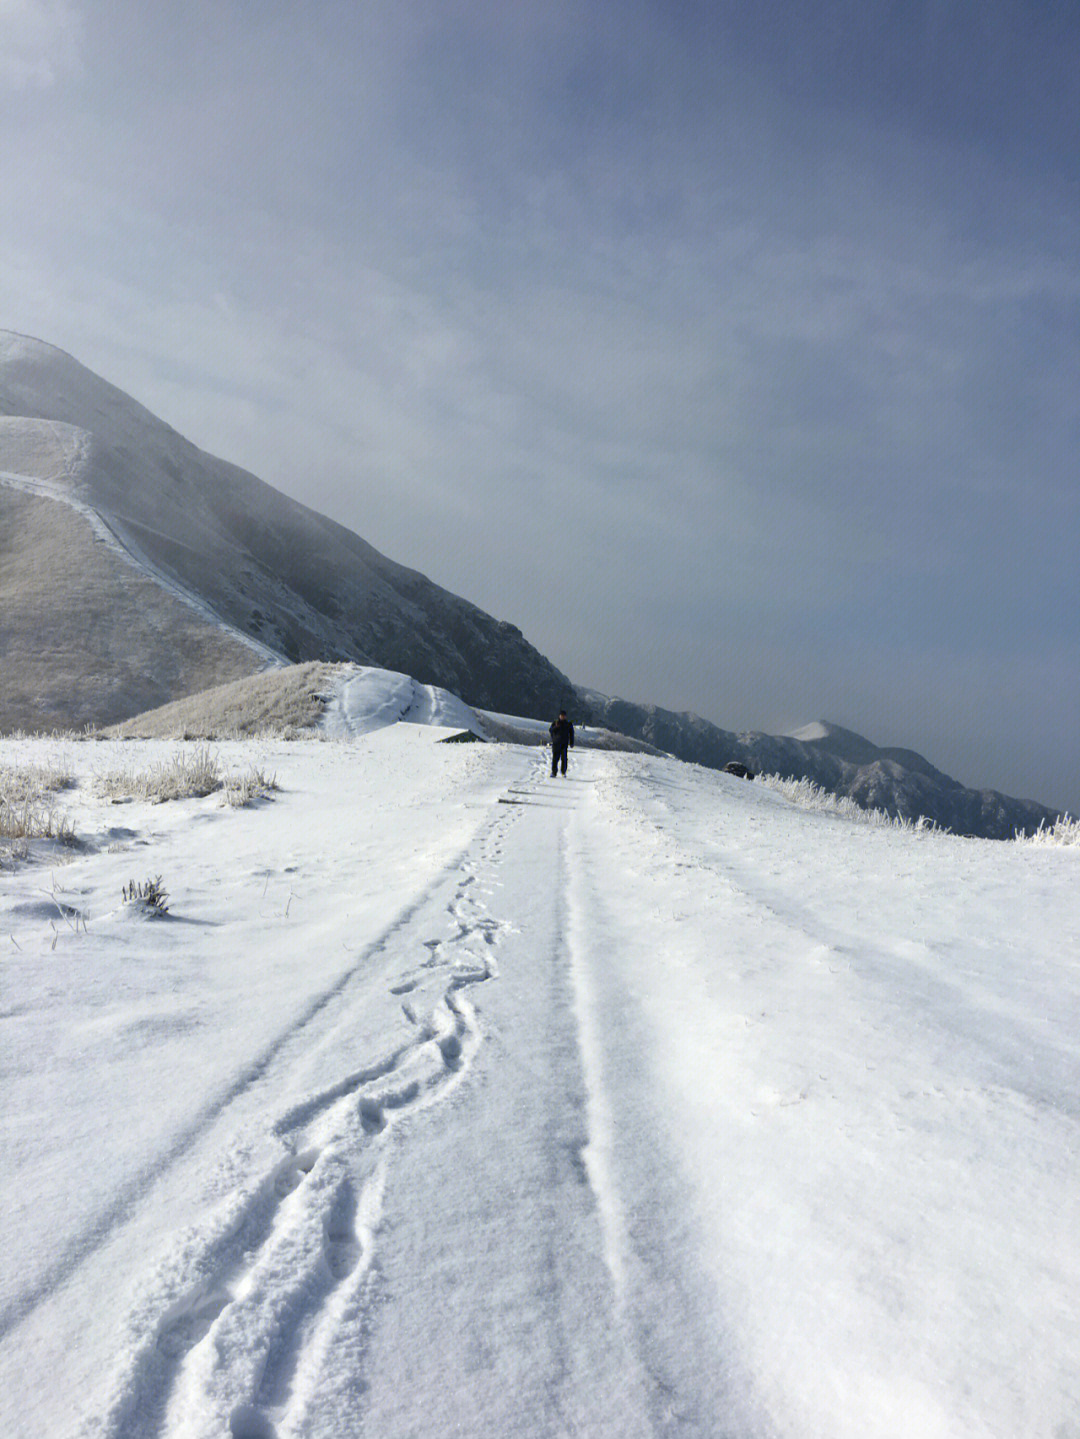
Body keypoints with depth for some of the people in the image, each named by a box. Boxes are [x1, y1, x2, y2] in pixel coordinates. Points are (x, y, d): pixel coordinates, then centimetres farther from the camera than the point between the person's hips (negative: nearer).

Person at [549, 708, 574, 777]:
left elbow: (571, 734, 13)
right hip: (556, 743, 0)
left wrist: (571, 743, 8)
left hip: (564, 744, 0)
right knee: (555, 758, -1)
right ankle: (553, 772, 5)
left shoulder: (568, 724, 9)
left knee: (564, 758, -6)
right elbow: (550, 730, 1)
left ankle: (564, 772, 5)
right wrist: (555, 727, -16)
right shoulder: (555, 722, 9)